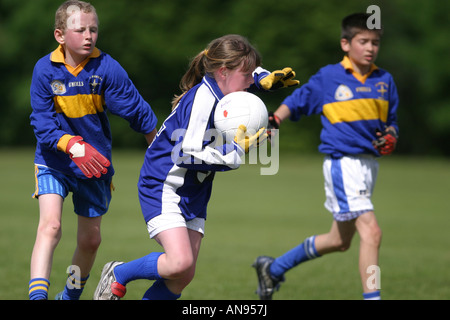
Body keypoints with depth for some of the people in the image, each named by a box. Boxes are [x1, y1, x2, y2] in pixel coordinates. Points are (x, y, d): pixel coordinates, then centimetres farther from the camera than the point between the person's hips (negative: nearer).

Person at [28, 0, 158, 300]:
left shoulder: (106, 68, -15)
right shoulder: (46, 69, -15)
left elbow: (137, 110, -5)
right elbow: (42, 122, -17)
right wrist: (73, 146, -33)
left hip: (95, 163, 2)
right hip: (54, 162, -2)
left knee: (90, 239, 11)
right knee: (50, 225, -21)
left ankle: (71, 295, 34)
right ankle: (37, 295, -27)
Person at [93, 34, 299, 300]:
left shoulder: (222, 90, 4)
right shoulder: (202, 99, -23)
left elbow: (249, 76, 29)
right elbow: (187, 154, -27)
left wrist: (268, 79, 7)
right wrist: (236, 150, -22)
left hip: (194, 194, 9)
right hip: (163, 188, -9)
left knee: (184, 276, 2)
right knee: (180, 262, -24)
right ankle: (118, 274, 1)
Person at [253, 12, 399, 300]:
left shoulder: (385, 81, 8)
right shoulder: (328, 77, -5)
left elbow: (391, 122, 16)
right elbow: (297, 101, 4)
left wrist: (390, 139, -5)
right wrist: (274, 120, -13)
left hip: (369, 165, 7)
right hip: (342, 162, -7)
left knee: (340, 241, 18)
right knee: (371, 231, -21)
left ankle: (274, 269, 36)